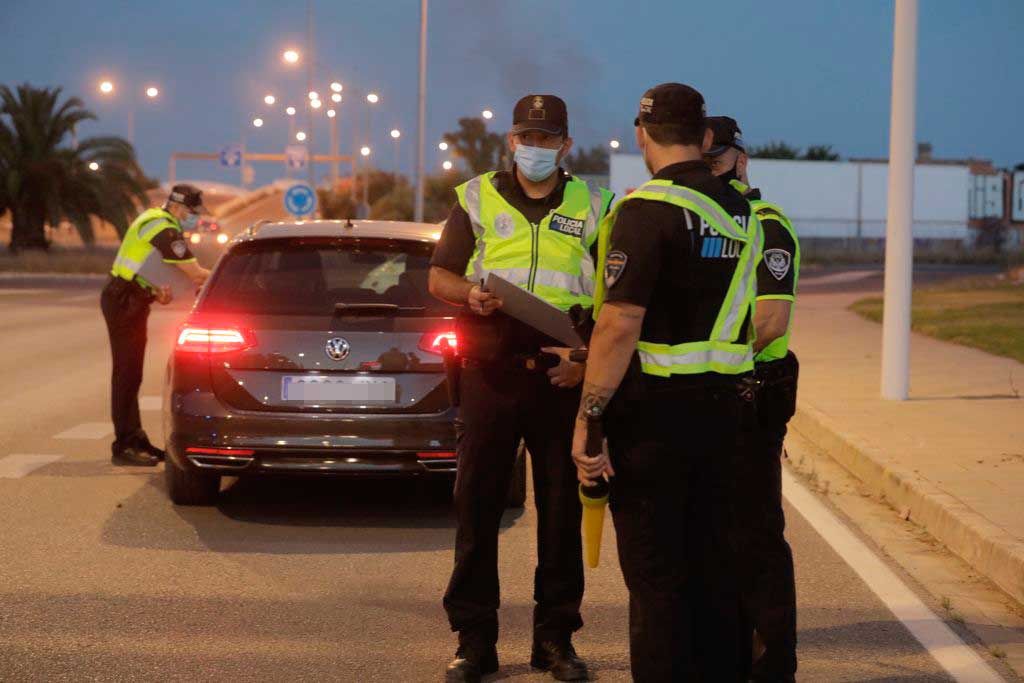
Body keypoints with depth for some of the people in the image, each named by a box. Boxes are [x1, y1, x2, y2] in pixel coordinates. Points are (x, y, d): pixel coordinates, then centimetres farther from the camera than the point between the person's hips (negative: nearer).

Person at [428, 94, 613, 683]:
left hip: (563, 374, 0)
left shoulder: (592, 208, 9)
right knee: (477, 503, 1)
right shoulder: (477, 199, 9)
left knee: (562, 506, 4)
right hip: (490, 370, 0)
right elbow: (439, 276, 11)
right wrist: (469, 293, -12)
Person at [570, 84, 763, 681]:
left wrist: (588, 417, -18)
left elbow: (620, 324, -21)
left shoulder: (648, 208, -14)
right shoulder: (741, 212, 10)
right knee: (713, 559, 14)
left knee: (655, 571, 0)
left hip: (655, 408, -7)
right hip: (724, 406, 7)